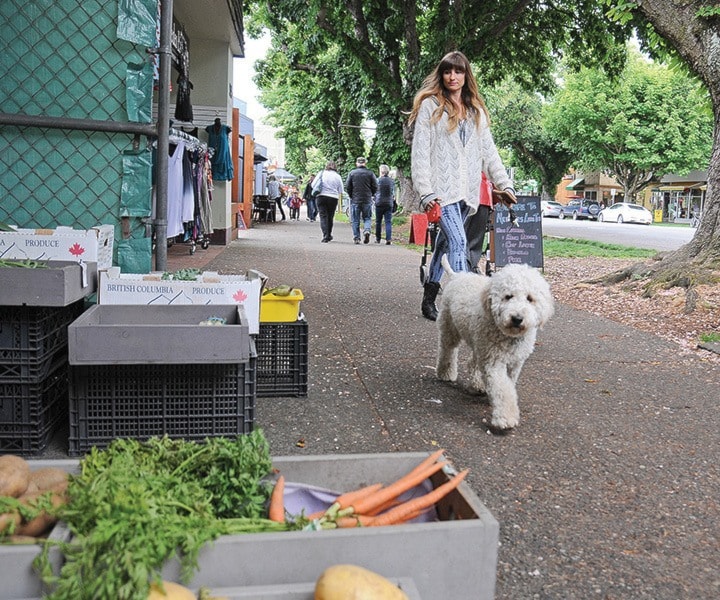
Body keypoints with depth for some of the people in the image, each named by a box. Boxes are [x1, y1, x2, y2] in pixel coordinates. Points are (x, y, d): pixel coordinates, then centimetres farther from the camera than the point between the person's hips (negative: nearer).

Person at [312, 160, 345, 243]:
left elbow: (313, 185, 3)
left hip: (321, 197, -1)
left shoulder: (321, 173, 2)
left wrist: (317, 191, 19)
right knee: (330, 217, 13)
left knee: (323, 216, -1)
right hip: (333, 198, 1)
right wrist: (338, 198, 20)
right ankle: (329, 235, 24)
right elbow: (340, 191, 5)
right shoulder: (338, 176, 4)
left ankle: (325, 235, -16)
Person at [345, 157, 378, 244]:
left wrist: (351, 196, 12)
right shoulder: (370, 173, 1)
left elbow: (347, 187, -1)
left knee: (355, 220, 6)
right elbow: (375, 187, 0)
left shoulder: (351, 173, -1)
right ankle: (367, 230, -14)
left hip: (355, 200, 0)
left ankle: (356, 238, 4)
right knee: (367, 218, 12)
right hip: (367, 200, 0)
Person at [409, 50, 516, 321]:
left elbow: (489, 151, 18)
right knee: (459, 243, -18)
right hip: (442, 188, -5)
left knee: (445, 243, 11)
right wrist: (425, 191, -14)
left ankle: (429, 299, 23)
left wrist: (505, 184, 8)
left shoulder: (476, 111, 19)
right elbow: (420, 151, -5)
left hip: (466, 191, 5)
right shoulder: (430, 105, 2)